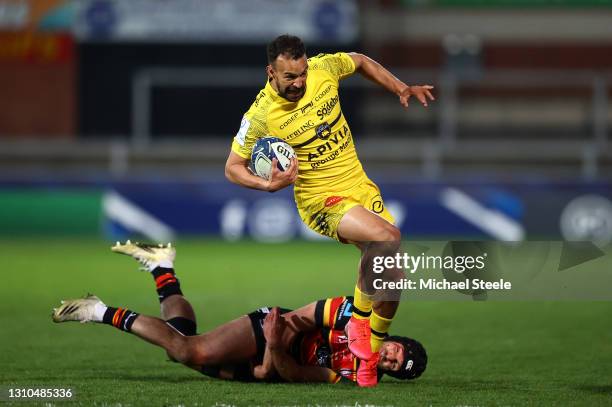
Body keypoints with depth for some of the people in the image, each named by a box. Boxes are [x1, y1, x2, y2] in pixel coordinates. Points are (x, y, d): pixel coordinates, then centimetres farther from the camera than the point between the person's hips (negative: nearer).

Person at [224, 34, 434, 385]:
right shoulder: (260, 115, -17)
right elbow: (233, 167, -6)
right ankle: (360, 322, -9)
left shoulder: (324, 68, -7)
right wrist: (268, 184, -23)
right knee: (388, 238, -32)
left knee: (389, 281, 0)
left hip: (361, 187, 6)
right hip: (322, 201, -6)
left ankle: (370, 355, 25)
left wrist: (403, 89, 9)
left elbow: (361, 62, 16)